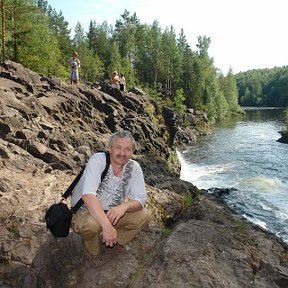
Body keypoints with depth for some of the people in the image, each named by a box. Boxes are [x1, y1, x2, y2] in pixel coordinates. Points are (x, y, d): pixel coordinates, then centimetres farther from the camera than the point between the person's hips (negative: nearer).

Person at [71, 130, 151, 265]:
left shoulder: (134, 167, -10)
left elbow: (140, 199, -11)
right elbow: (88, 195, -37)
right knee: (92, 223, -37)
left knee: (144, 215, -14)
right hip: (84, 212, -4)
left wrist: (124, 206, -34)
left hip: (112, 213, 5)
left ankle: (111, 242, 7)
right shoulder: (98, 160, -24)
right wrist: (106, 225, -45)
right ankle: (92, 250, -1)